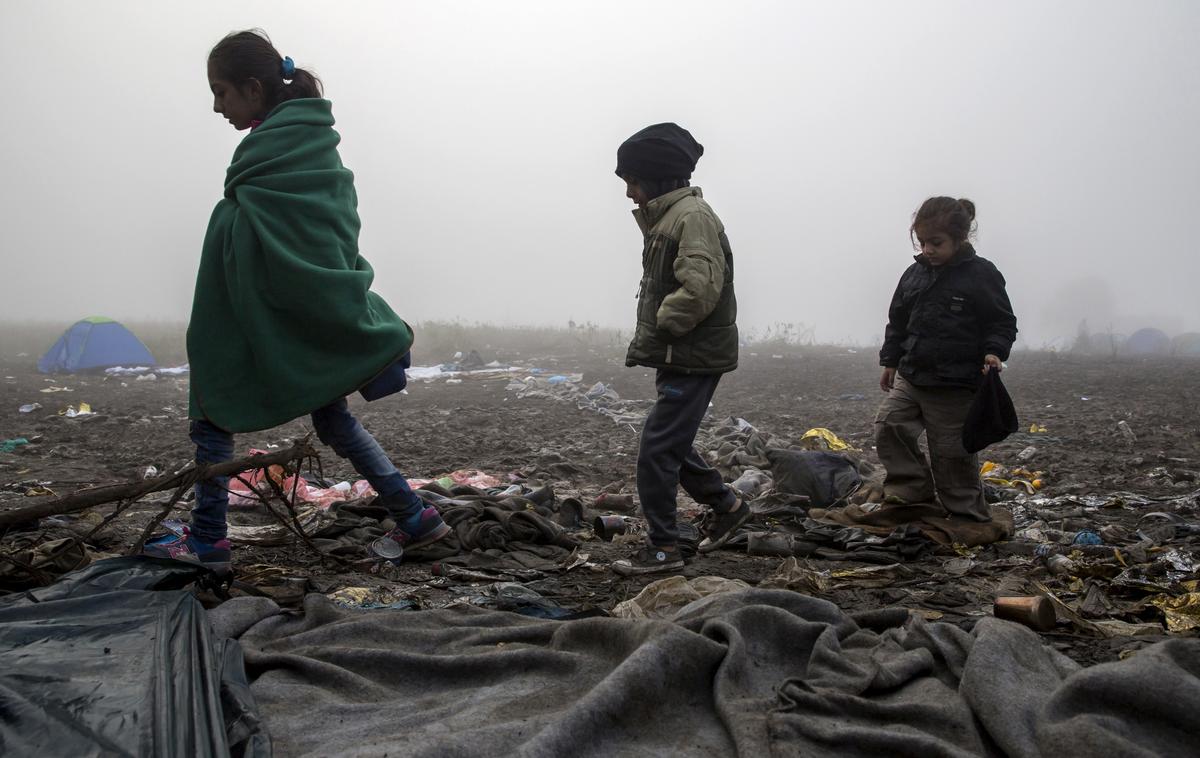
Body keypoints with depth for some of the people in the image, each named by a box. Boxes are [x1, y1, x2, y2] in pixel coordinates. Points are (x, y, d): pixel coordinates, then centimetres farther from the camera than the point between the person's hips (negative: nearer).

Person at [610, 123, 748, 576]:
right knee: (672, 445, 19)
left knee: (656, 451, -8)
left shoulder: (693, 216, -16)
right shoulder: (664, 217, 17)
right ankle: (725, 506, 35)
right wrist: (648, 343, 9)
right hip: (677, 358, 10)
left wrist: (655, 331, -18)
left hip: (696, 359, -10)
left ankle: (663, 549, 3)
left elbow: (700, 289, -28)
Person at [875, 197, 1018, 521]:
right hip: (911, 376, 6)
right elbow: (898, 321, 16)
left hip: (955, 387, -6)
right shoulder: (915, 274, 7)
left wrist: (994, 351, -21)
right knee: (888, 424, -7)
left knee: (952, 452, 1)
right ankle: (913, 489, 8)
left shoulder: (981, 274, -9)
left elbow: (1002, 322, -5)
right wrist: (890, 360, 15)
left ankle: (967, 516, 19)